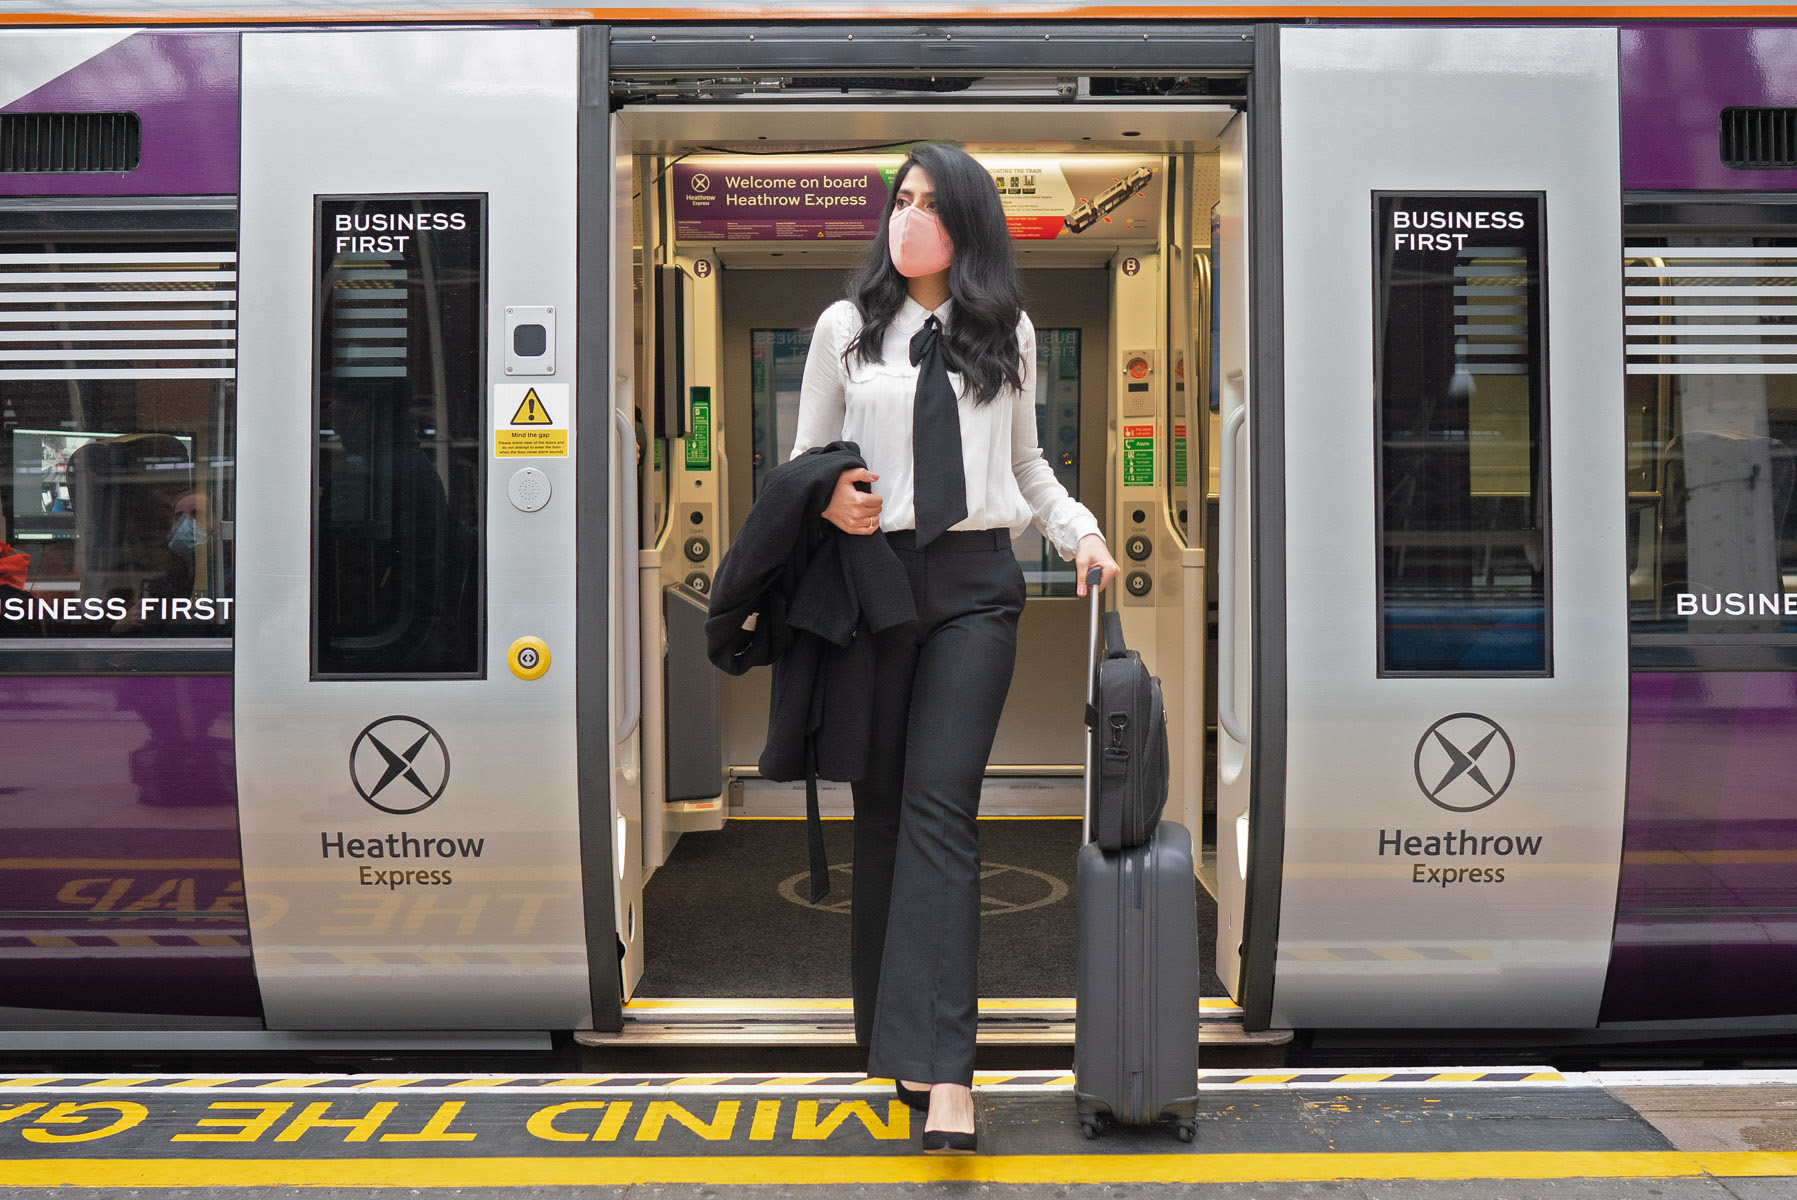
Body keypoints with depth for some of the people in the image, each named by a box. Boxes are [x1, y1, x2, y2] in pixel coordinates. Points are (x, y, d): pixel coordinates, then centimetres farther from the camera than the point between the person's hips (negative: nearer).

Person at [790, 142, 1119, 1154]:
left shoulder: (1008, 332, 13)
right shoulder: (847, 326, 9)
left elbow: (1026, 464, 20)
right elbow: (806, 458, 12)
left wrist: (1082, 533, 5)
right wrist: (827, 503, -11)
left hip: (976, 583, 0)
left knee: (941, 805, -11)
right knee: (880, 805, 5)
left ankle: (942, 1071, -14)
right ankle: (891, 1025, 19)